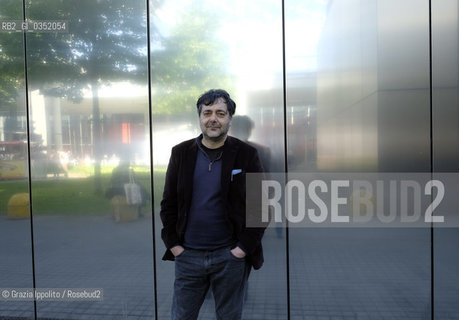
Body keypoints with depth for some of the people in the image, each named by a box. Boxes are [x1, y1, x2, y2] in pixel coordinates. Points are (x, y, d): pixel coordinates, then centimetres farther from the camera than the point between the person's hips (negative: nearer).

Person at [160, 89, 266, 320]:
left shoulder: (246, 155, -2)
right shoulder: (181, 153, 4)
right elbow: (168, 203, 6)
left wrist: (245, 246, -8)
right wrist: (173, 244, -1)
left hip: (231, 256, -1)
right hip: (187, 255, 2)